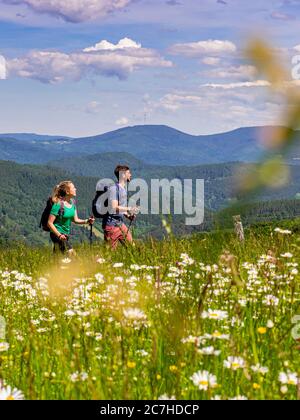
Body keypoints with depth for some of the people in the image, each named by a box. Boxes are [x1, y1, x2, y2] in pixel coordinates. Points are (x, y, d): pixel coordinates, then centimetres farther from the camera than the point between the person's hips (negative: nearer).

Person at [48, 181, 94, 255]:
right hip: (57, 234, -8)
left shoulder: (72, 202, 3)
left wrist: (87, 221, -10)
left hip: (66, 234, 8)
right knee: (71, 253, -11)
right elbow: (50, 223, -19)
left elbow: (75, 220, 8)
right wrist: (59, 235, -26)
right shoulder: (58, 205, -20)